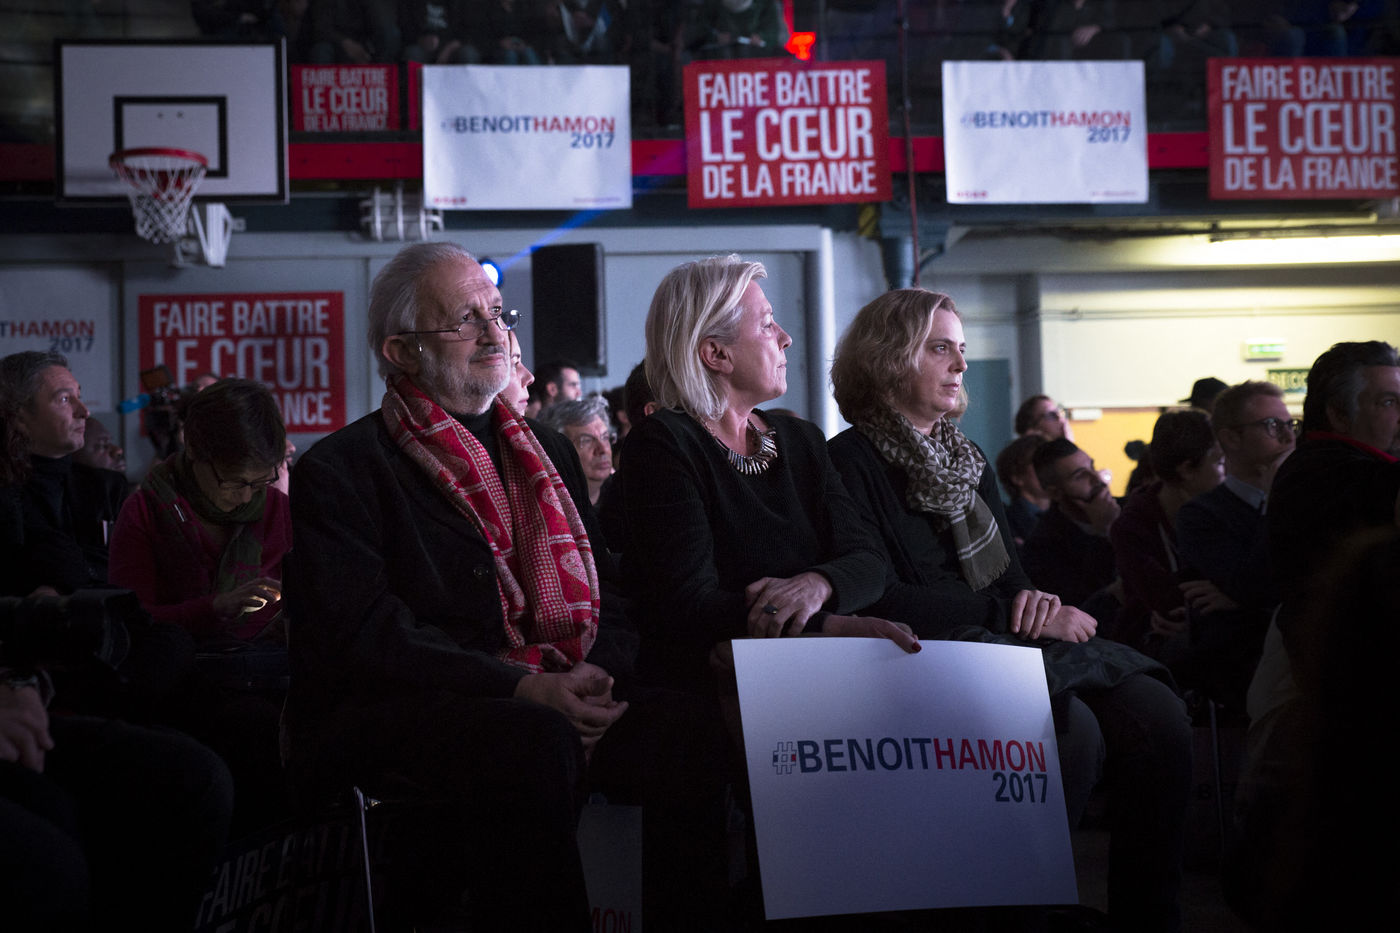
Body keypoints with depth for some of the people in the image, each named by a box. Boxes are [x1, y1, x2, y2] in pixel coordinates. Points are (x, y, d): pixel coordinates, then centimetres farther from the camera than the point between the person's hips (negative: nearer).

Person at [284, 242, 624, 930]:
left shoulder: (547, 455, 22)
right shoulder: (338, 471, 1)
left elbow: (598, 596, 17)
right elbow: (366, 640, -11)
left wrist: (590, 680, -7)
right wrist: (526, 690, -21)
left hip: (546, 702, 6)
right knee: (535, 742, -36)